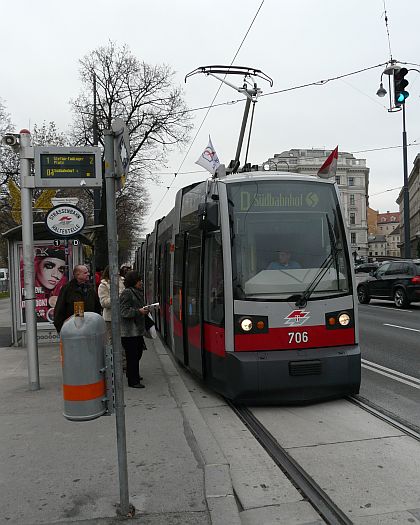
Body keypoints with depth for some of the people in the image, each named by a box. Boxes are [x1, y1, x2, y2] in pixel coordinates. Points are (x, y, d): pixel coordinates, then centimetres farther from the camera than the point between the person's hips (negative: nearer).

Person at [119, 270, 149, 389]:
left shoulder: (138, 292, 16)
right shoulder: (127, 293, -14)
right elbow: (124, 311, -19)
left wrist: (144, 310, 13)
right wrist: (139, 311, -22)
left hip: (137, 330, 10)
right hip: (129, 331, -10)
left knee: (138, 353, 18)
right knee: (132, 356, -5)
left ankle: (131, 373, 37)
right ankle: (133, 381, 3)